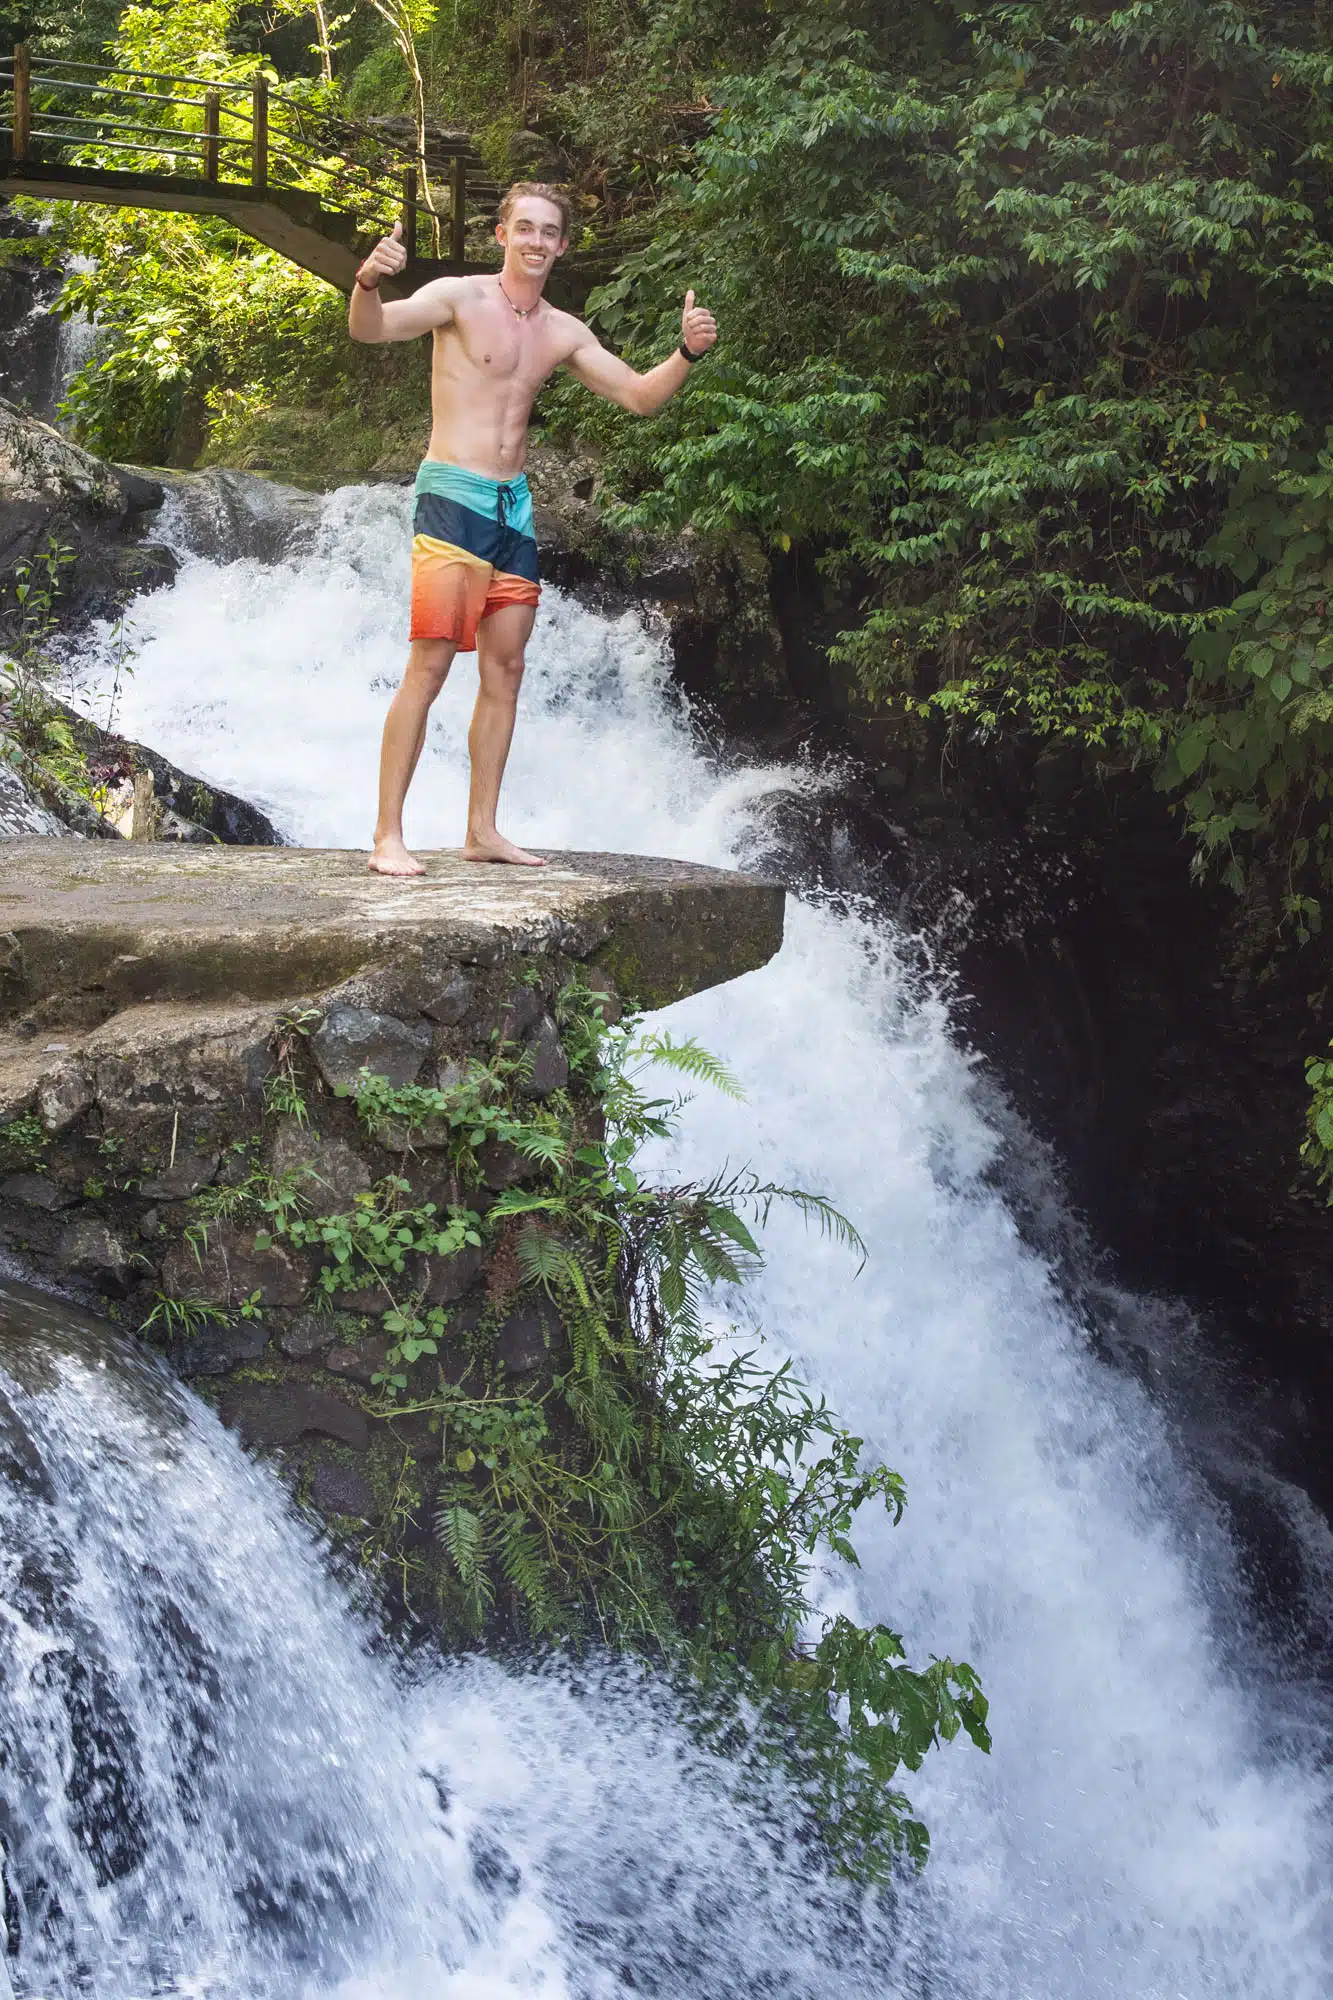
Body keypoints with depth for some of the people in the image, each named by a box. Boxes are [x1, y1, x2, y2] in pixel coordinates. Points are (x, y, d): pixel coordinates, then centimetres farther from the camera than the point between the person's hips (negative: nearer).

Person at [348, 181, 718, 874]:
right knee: (428, 667, -13)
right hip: (452, 497, -7)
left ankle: (482, 831, 14)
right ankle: (387, 836, -11)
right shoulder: (459, 298, -5)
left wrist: (687, 353, -5)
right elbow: (370, 328, -20)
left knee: (505, 671, 7)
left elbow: (639, 395, 14)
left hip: (514, 504, 7)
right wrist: (368, 283, -43)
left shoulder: (563, 333, 13)